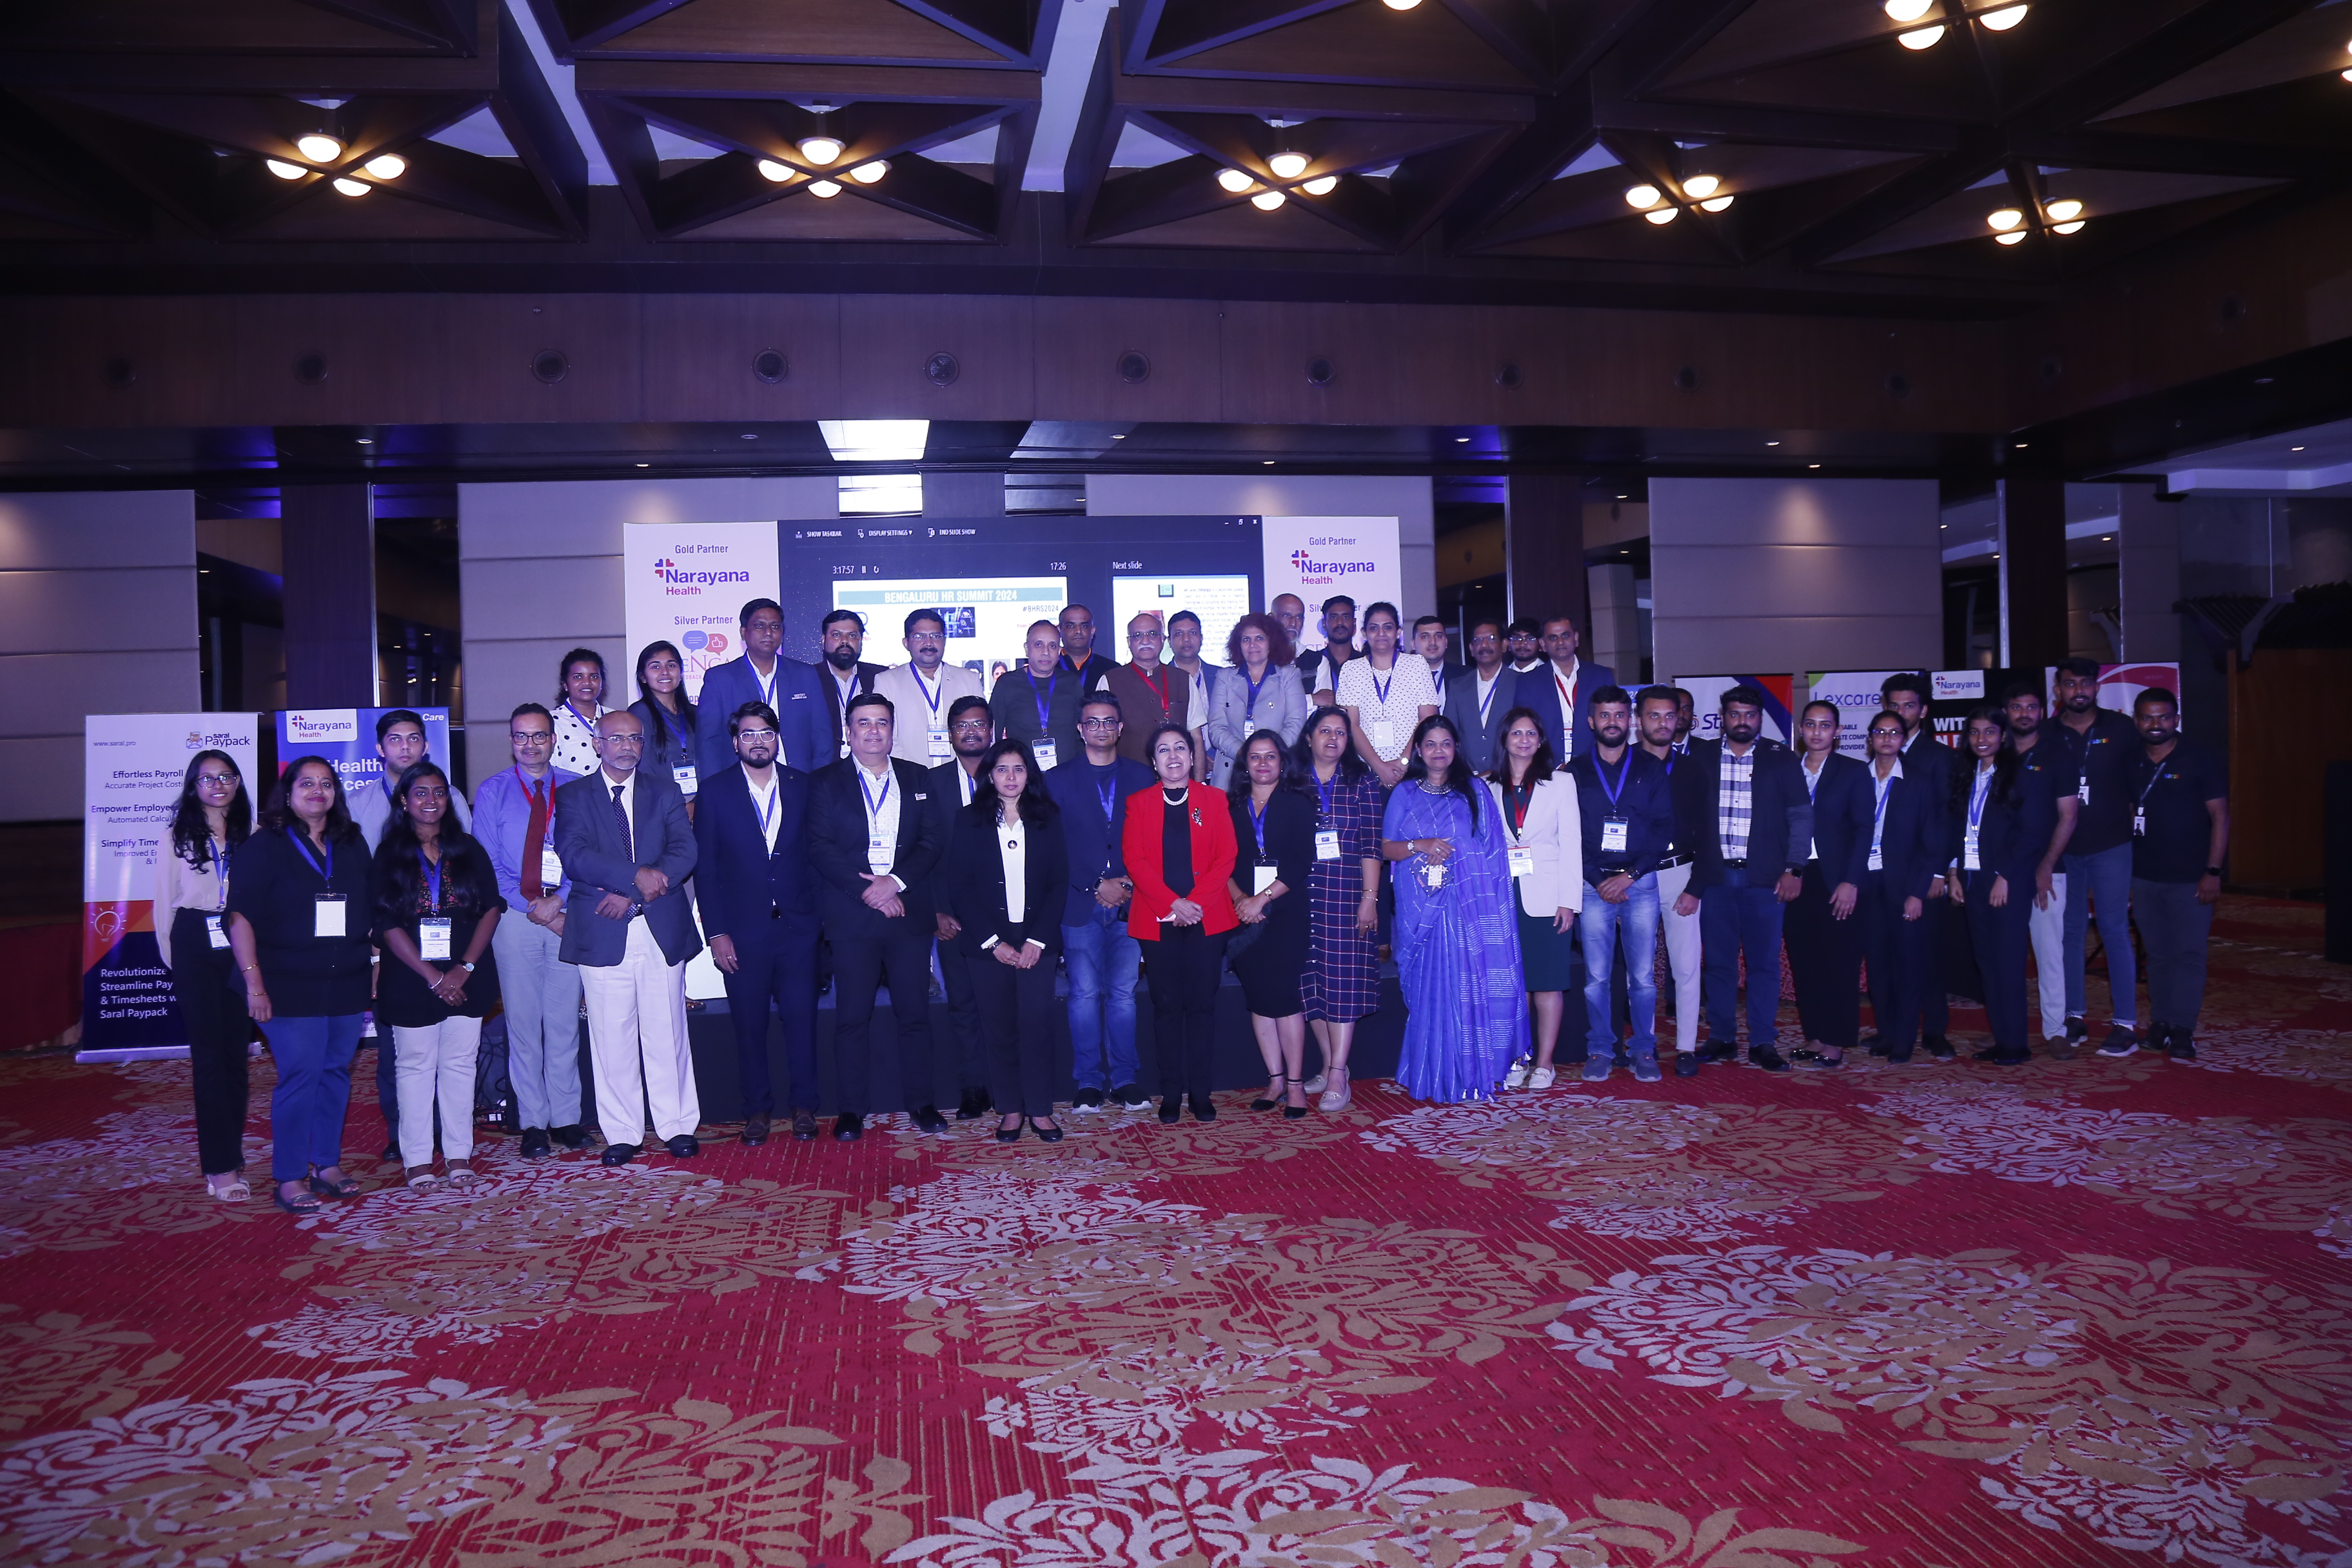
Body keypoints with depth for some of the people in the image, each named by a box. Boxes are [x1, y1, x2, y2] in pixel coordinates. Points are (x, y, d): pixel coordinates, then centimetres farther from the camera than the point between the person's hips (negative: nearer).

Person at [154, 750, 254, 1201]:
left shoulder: (251, 835, 7)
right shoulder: (176, 836, 5)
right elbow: (164, 900, 8)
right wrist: (171, 956, 6)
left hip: (241, 945, 2)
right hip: (195, 948, -2)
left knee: (237, 1052, 7)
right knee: (210, 1054, -2)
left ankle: (230, 1152, 18)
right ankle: (222, 1166, 0)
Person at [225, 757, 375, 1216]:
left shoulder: (353, 846, 12)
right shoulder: (263, 847, -3)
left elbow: (373, 913, 16)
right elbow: (240, 916, -8)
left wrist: (375, 971, 11)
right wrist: (253, 982, -14)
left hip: (347, 984, 5)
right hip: (290, 987, -5)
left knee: (336, 1073, 9)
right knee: (299, 1077, -7)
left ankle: (328, 1164, 20)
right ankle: (288, 1179, 2)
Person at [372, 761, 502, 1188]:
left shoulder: (468, 850, 7)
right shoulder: (389, 855, 1)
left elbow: (491, 909, 2)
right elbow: (387, 924, -5)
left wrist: (465, 968, -9)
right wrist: (433, 977, -11)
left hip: (467, 980, 2)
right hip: (411, 981, -2)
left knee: (460, 1064, 5)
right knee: (415, 1066, 3)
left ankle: (459, 1153, 12)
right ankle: (416, 1158, 10)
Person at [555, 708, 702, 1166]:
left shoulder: (665, 791, 12)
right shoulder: (573, 796, 7)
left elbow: (685, 851, -1)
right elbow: (575, 855, -10)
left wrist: (630, 894, -13)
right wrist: (636, 875, -22)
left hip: (662, 932, 1)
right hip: (602, 935, -1)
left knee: (667, 1035, 5)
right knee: (612, 1040, 3)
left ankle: (678, 1128, 14)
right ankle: (622, 1135, 12)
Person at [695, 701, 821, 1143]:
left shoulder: (801, 786, 7)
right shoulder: (715, 791, 2)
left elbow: (814, 852, 8)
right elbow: (704, 866, 1)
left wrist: (817, 910, -1)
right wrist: (715, 932, -5)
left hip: (797, 925, 1)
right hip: (742, 929, -1)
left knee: (801, 1018, 2)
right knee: (750, 1023, 5)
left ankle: (804, 1106, 17)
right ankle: (757, 1110, 18)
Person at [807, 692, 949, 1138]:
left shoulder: (917, 779, 13)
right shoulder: (826, 782, 7)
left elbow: (931, 843, 5)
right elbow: (821, 848, -3)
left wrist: (895, 881, -11)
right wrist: (866, 890, -13)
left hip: (910, 912, 2)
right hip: (851, 916, -1)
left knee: (915, 1012, 4)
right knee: (852, 1015, 1)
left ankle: (920, 1101, 15)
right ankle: (852, 1109, 10)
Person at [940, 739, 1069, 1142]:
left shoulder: (1047, 819, 8)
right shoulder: (969, 820, 4)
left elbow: (1059, 882, 4)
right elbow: (958, 886, 0)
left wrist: (1037, 941, -6)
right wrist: (993, 943, -7)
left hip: (1036, 941, 0)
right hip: (986, 942, 0)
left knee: (1038, 1022, -5)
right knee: (1000, 1026, 3)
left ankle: (1040, 1109, 6)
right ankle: (1010, 1109, 14)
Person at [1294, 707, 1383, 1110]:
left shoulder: (1362, 782, 6)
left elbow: (1371, 845, 1)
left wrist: (1370, 897, -6)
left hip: (1347, 892, -2)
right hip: (1301, 894, 2)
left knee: (1344, 980, -5)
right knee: (1309, 980, 3)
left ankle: (1338, 1076, -4)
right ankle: (1329, 1063, 16)